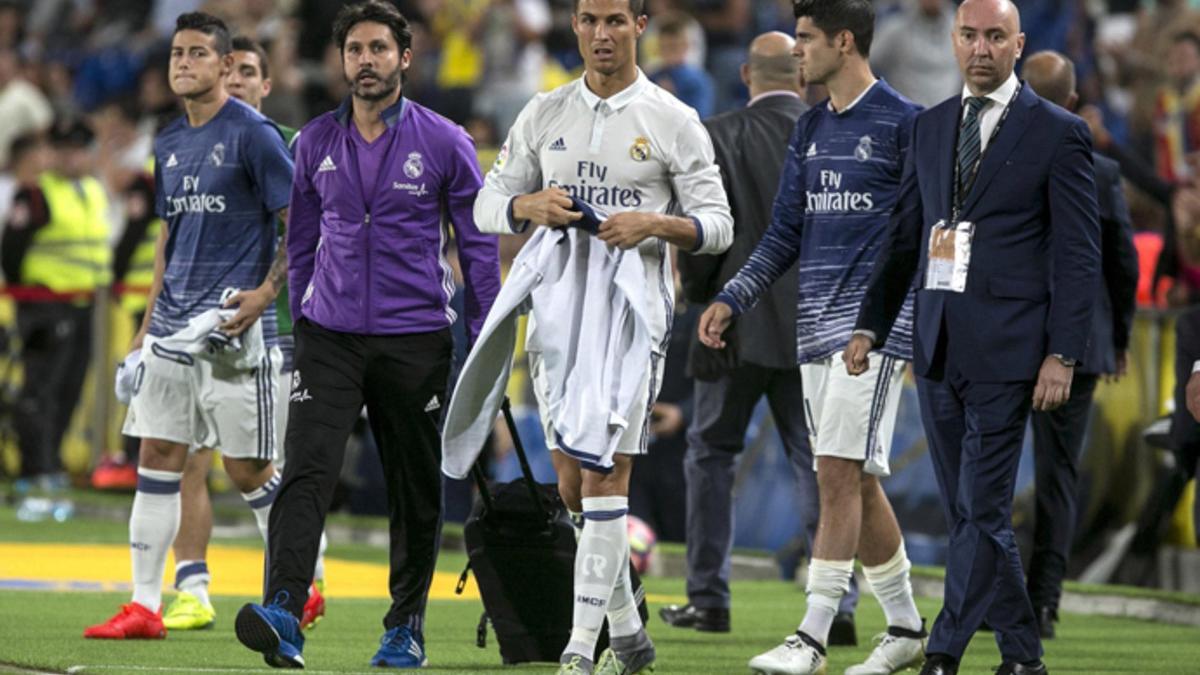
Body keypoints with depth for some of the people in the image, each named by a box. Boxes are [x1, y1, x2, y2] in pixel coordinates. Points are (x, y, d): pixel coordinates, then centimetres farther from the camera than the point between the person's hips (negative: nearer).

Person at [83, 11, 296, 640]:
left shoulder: (252, 134, -8)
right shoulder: (169, 144, 14)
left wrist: (266, 292, -19)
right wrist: (148, 324, 20)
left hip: (234, 320, -7)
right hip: (175, 322, 7)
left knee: (246, 467, -2)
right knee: (157, 457, 2)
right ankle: (144, 606, 4)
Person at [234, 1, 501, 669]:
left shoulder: (444, 143, -1)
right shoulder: (315, 143, 7)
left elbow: (479, 244, 4)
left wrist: (485, 341, 1)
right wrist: (300, 324, 18)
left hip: (415, 339, -1)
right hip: (330, 335, 1)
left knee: (417, 488, 7)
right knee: (307, 470, -15)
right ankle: (284, 615, -25)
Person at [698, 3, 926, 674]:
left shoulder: (904, 122, -5)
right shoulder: (810, 129, 16)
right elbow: (785, 233, 20)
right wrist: (732, 299, 9)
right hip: (817, 327, 7)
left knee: (840, 472, -13)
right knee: (855, 482, 9)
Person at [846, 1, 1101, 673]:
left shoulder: (1058, 132, -3)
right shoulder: (932, 127, 13)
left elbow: (1079, 255, -5)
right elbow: (906, 235, 17)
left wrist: (1062, 355, -12)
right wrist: (872, 326, 9)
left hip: (1004, 348, -6)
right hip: (937, 344, 6)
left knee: (982, 508, -8)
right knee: (967, 510, 9)